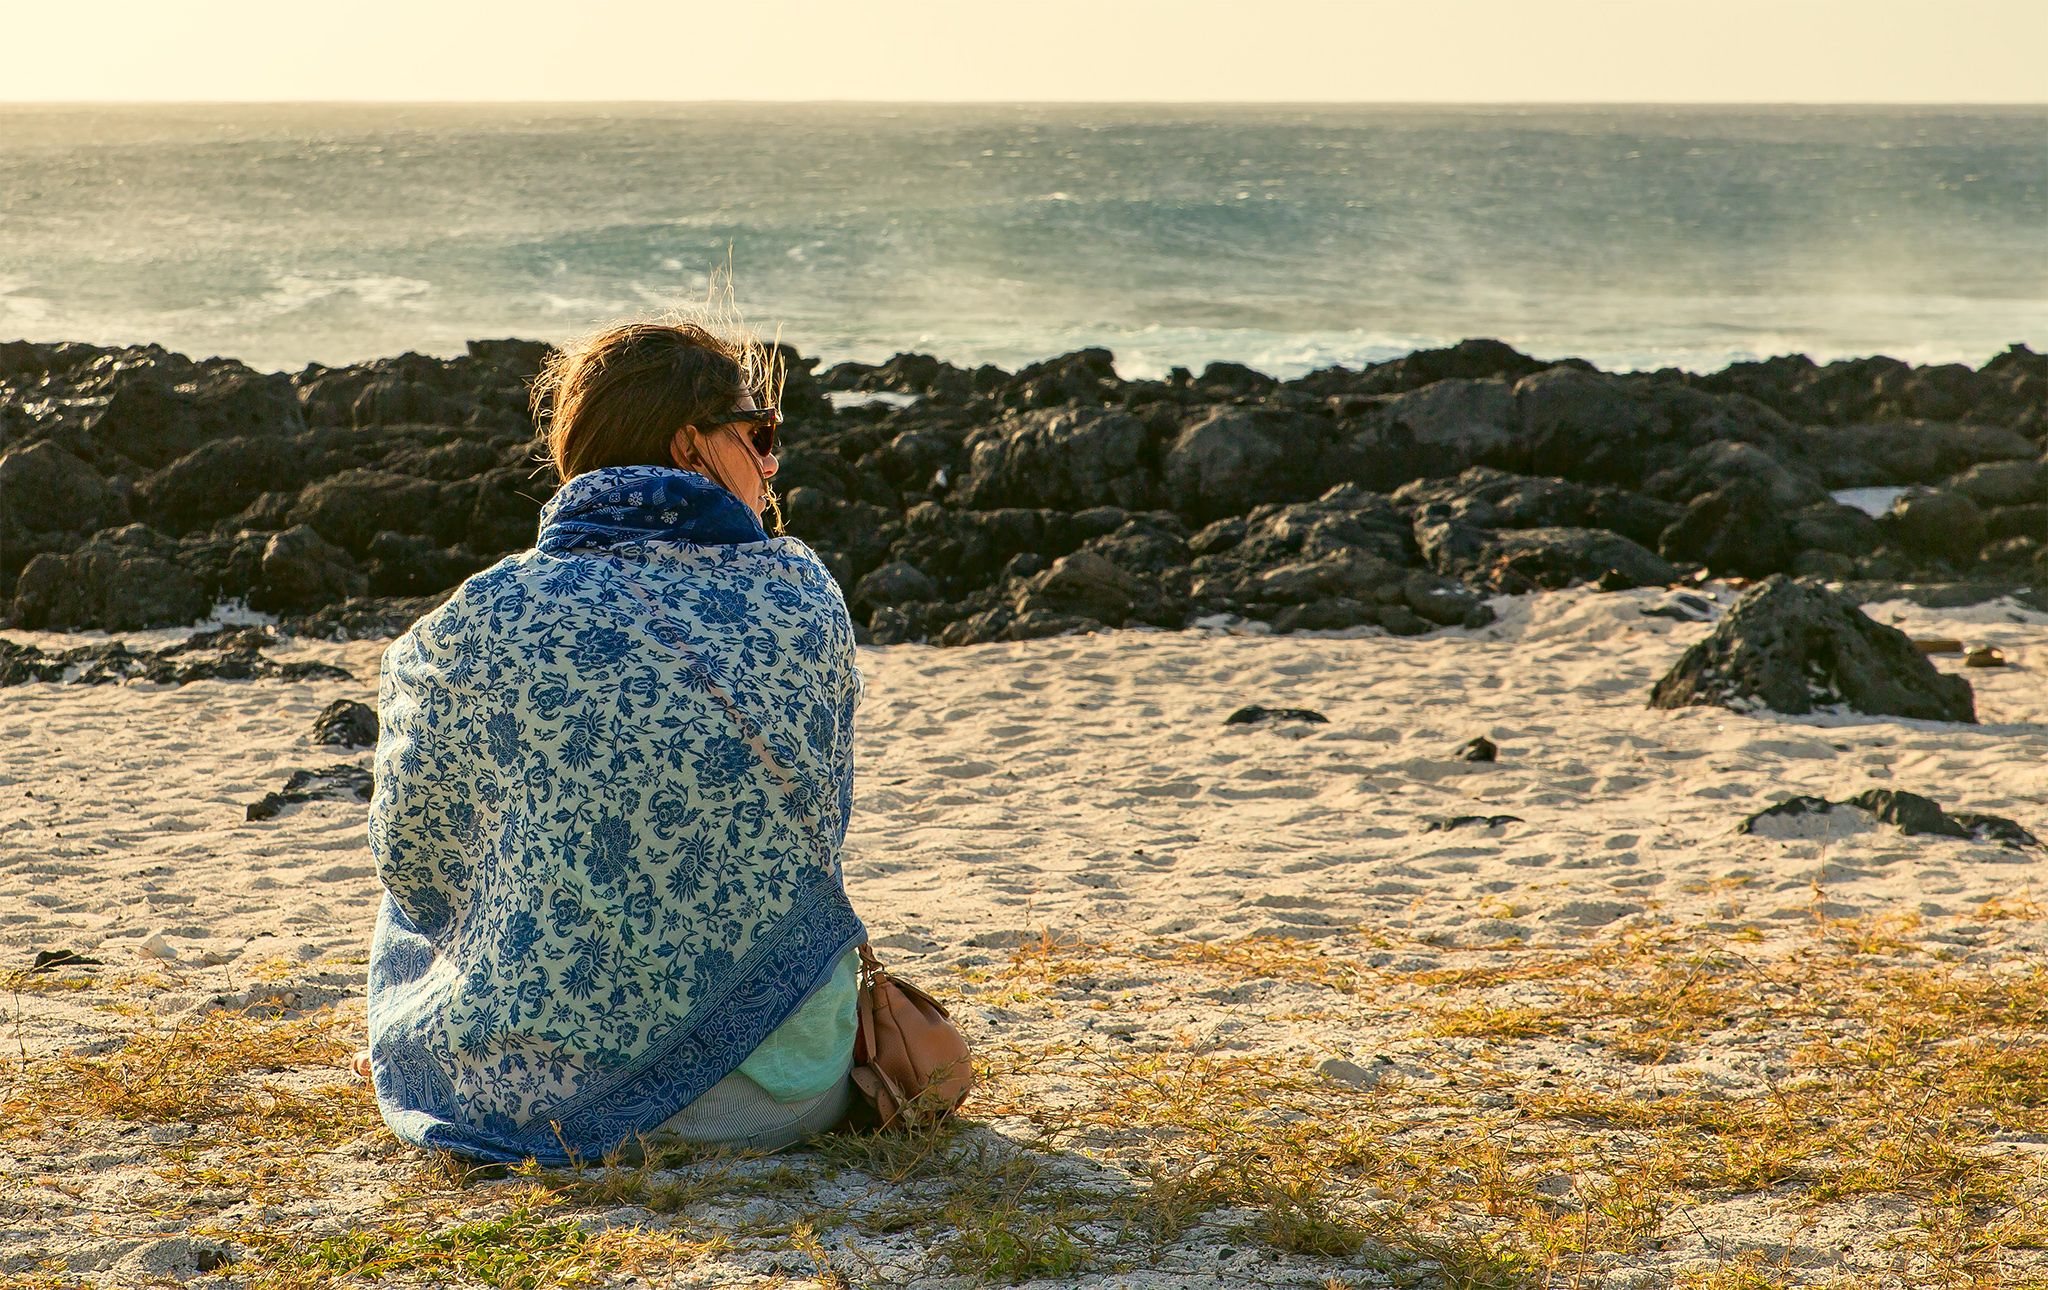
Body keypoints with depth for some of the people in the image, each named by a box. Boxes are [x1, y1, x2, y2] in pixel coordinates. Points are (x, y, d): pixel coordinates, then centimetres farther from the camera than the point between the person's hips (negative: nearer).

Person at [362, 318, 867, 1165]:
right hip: (787, 1091, 2)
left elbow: (413, 858, 5)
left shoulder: (477, 624, -9)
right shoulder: (803, 592, -3)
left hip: (551, 1100, -2)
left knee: (413, 919, 31)